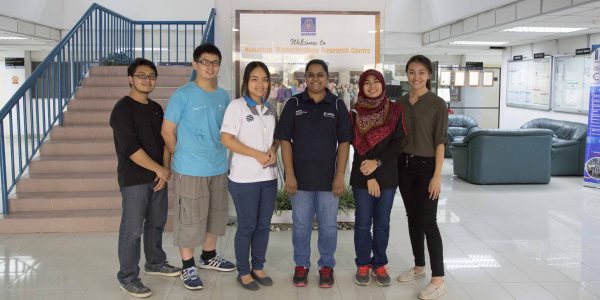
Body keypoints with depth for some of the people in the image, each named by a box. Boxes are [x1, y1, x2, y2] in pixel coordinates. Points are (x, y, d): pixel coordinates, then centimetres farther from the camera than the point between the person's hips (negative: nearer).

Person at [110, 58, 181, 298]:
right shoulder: (122, 109, -12)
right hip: (134, 179, -7)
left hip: (158, 176, 7)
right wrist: (159, 169, -15)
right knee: (132, 229, -1)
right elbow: (130, 148, -19)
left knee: (157, 223, 18)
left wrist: (166, 169, -3)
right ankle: (128, 277, 12)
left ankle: (155, 263, 35)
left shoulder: (156, 108, 11)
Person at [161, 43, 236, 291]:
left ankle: (209, 257, 37)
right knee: (189, 219, 4)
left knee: (214, 215, 18)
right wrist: (183, 158, 1)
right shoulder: (183, 95, -11)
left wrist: (219, 156, 11)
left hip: (219, 168, 6)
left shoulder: (223, 96, 5)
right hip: (190, 170, -6)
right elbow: (167, 132, -7)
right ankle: (188, 266, 20)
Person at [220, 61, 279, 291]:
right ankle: (243, 272, 21)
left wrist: (273, 151, -6)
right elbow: (226, 139, -14)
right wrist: (258, 155, -18)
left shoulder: (270, 109, 10)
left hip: (269, 177, 6)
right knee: (247, 226, 4)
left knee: (263, 225, 12)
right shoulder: (237, 106, -8)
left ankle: (258, 268, 28)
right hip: (244, 178, -6)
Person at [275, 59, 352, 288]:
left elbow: (344, 142, 0)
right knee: (301, 224, 11)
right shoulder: (294, 104, -1)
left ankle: (327, 266, 28)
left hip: (328, 178, 0)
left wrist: (340, 176, -6)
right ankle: (301, 265, 28)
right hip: (300, 177, 0)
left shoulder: (338, 105, 0)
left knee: (328, 225, 11)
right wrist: (289, 174, -8)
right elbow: (285, 140, -2)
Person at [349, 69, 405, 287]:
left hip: (388, 175, 1)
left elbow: (398, 142, -4)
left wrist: (377, 162, -15)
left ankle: (380, 264, 22)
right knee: (363, 223, 5)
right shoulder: (356, 113, 0)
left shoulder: (395, 111, 1)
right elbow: (357, 145, -4)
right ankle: (363, 265, 19)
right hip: (362, 176, 0)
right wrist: (369, 177, -9)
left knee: (382, 223, 8)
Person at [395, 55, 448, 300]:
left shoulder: (437, 104, -8)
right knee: (412, 218, 13)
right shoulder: (400, 102, 6)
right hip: (404, 165, 5)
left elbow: (440, 142, -10)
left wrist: (437, 176, -14)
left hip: (426, 166, -5)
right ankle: (419, 266, 28)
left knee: (427, 221, -5)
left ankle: (438, 279, 3)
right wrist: (393, 165, 7)